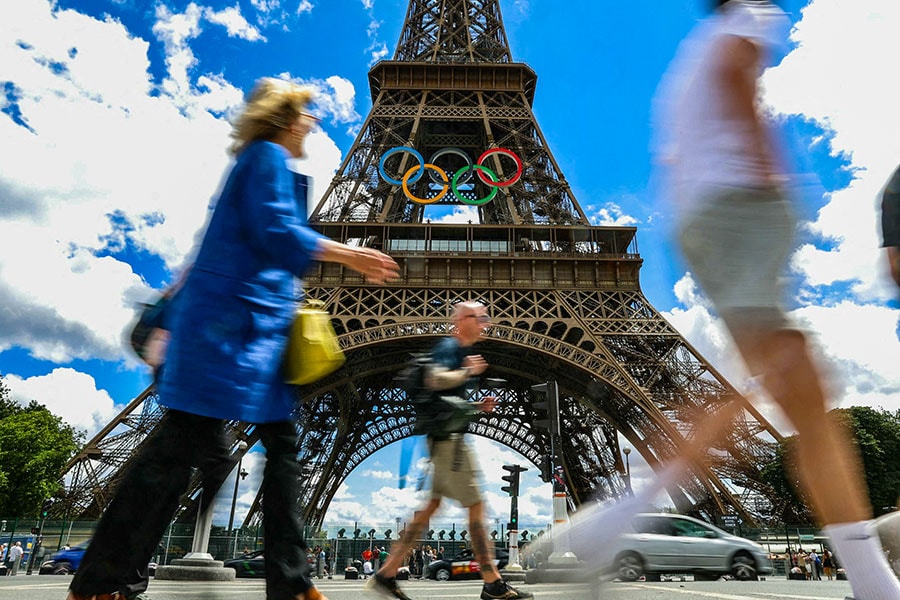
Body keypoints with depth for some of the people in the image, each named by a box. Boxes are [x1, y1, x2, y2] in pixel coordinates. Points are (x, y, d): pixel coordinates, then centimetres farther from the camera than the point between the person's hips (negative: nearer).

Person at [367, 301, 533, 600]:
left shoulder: (461, 351, 21)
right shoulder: (449, 347, -10)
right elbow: (434, 380, -29)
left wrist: (479, 406, 14)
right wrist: (468, 372, -15)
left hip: (448, 438, 10)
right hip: (448, 437, -10)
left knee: (430, 506, 11)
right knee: (476, 507, -4)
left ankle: (386, 575, 15)